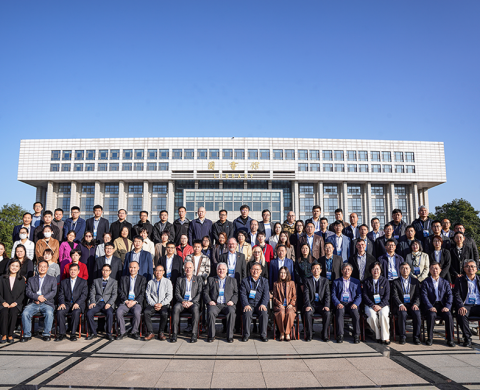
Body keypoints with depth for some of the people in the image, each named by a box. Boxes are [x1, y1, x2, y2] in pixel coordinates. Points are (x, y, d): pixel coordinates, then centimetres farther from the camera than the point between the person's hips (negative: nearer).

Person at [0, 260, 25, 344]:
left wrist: (15, 303, -10)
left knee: (13, 312, -32)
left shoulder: (21, 280, 13)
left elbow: (23, 294, 6)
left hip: (16, 304, 0)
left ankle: (10, 335, -21)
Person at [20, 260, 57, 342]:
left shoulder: (52, 279, 16)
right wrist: (37, 297, -12)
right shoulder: (31, 280, 20)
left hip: (47, 303, -2)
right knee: (25, 313, -28)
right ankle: (27, 335, -13)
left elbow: (53, 292, 4)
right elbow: (28, 292, 6)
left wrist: (43, 298, -11)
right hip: (33, 303, 2)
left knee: (49, 313, -33)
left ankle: (46, 334, -18)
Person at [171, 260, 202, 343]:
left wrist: (192, 302, -12)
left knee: (195, 309, -36)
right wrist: (183, 301, -11)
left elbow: (200, 293, 3)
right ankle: (174, 333, -28)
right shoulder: (179, 279, 18)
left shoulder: (198, 279, 14)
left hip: (194, 302, -1)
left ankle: (194, 334, -30)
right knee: (176, 308, -32)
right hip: (182, 302, 1)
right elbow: (177, 294, 9)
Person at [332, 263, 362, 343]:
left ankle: (356, 335, -22)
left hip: (352, 304, 0)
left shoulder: (356, 282, 18)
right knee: (340, 311, -33)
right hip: (341, 303, 0)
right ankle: (340, 335, -28)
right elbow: (333, 295, 7)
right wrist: (337, 303, -13)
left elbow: (359, 296, 9)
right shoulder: (336, 282, 16)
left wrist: (355, 304, -12)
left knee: (355, 312, -32)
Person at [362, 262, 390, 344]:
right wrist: (373, 305, -13)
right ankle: (378, 336, -13)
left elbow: (387, 295, 2)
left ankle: (385, 337, -20)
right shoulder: (366, 281, 9)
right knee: (372, 316, -32)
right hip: (370, 304, 0)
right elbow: (365, 295, 3)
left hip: (383, 304, 0)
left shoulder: (385, 281, 9)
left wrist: (380, 306, -13)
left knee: (383, 314, -33)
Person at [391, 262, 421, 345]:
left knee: (417, 314, -30)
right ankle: (402, 336, -17)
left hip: (412, 305, 2)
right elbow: (395, 296, -1)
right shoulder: (395, 282, 11)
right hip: (400, 305, -1)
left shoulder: (415, 281, 17)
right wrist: (400, 304, -19)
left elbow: (418, 295, 8)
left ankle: (416, 337, -14)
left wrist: (415, 304, -12)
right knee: (402, 314, -33)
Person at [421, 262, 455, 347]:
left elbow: (450, 295, 6)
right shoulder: (425, 282, 7)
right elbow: (424, 296, -3)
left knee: (448, 316, -28)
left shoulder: (445, 282, 15)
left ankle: (450, 339, -13)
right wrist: (430, 307, -18)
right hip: (431, 306, -2)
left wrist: (447, 306, -11)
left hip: (442, 306, 2)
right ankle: (429, 338, -19)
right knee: (432, 315, -32)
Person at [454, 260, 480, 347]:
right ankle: (467, 338, -19)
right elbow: (456, 295, 4)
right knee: (461, 315, -35)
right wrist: (461, 306, -16)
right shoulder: (460, 280, 15)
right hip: (466, 306, -1)